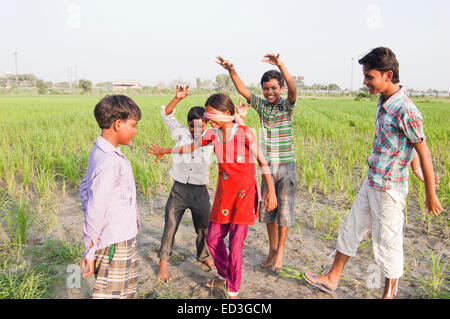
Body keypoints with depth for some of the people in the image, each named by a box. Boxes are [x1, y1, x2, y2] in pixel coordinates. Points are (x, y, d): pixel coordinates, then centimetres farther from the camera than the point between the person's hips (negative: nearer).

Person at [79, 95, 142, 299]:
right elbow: (96, 211, -24)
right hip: (115, 244, -10)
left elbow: (85, 187, 13)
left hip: (123, 237, 10)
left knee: (129, 286, 26)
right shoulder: (109, 161, -26)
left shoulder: (98, 152, 4)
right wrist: (89, 253, -16)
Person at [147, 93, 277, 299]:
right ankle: (224, 274, 39)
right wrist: (165, 151, 27)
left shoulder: (244, 134, -13)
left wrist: (271, 191, -12)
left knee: (235, 244, -3)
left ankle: (233, 291, 17)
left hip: (244, 193, -6)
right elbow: (191, 147, 18)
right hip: (223, 193, 6)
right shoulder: (212, 135, 2)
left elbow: (262, 161, -8)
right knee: (213, 239, 12)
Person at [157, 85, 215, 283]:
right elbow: (166, 115, -3)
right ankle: (163, 263, 22)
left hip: (200, 191, 1)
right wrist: (177, 98, -17)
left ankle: (204, 256, 40)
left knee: (203, 227, 14)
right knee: (170, 226, 4)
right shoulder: (182, 134, 1)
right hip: (179, 189, -1)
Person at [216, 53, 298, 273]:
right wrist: (231, 70, -21)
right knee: (268, 210, 13)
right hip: (267, 166, 4)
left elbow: (293, 89, -27)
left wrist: (280, 65, -41)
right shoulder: (261, 105, 4)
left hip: (286, 166, -4)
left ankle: (280, 252, 22)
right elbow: (242, 90, -5)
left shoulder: (287, 106, -7)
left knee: (284, 210, 6)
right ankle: (272, 249, 30)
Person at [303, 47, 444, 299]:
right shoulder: (384, 102, 5)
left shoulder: (406, 111, -21)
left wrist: (431, 195, -9)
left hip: (390, 189, -9)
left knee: (387, 244, 6)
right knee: (350, 229, 17)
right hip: (371, 183, 9)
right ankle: (332, 279, 33)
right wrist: (418, 172, 22)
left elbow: (423, 153, -16)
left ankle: (389, 294, 28)